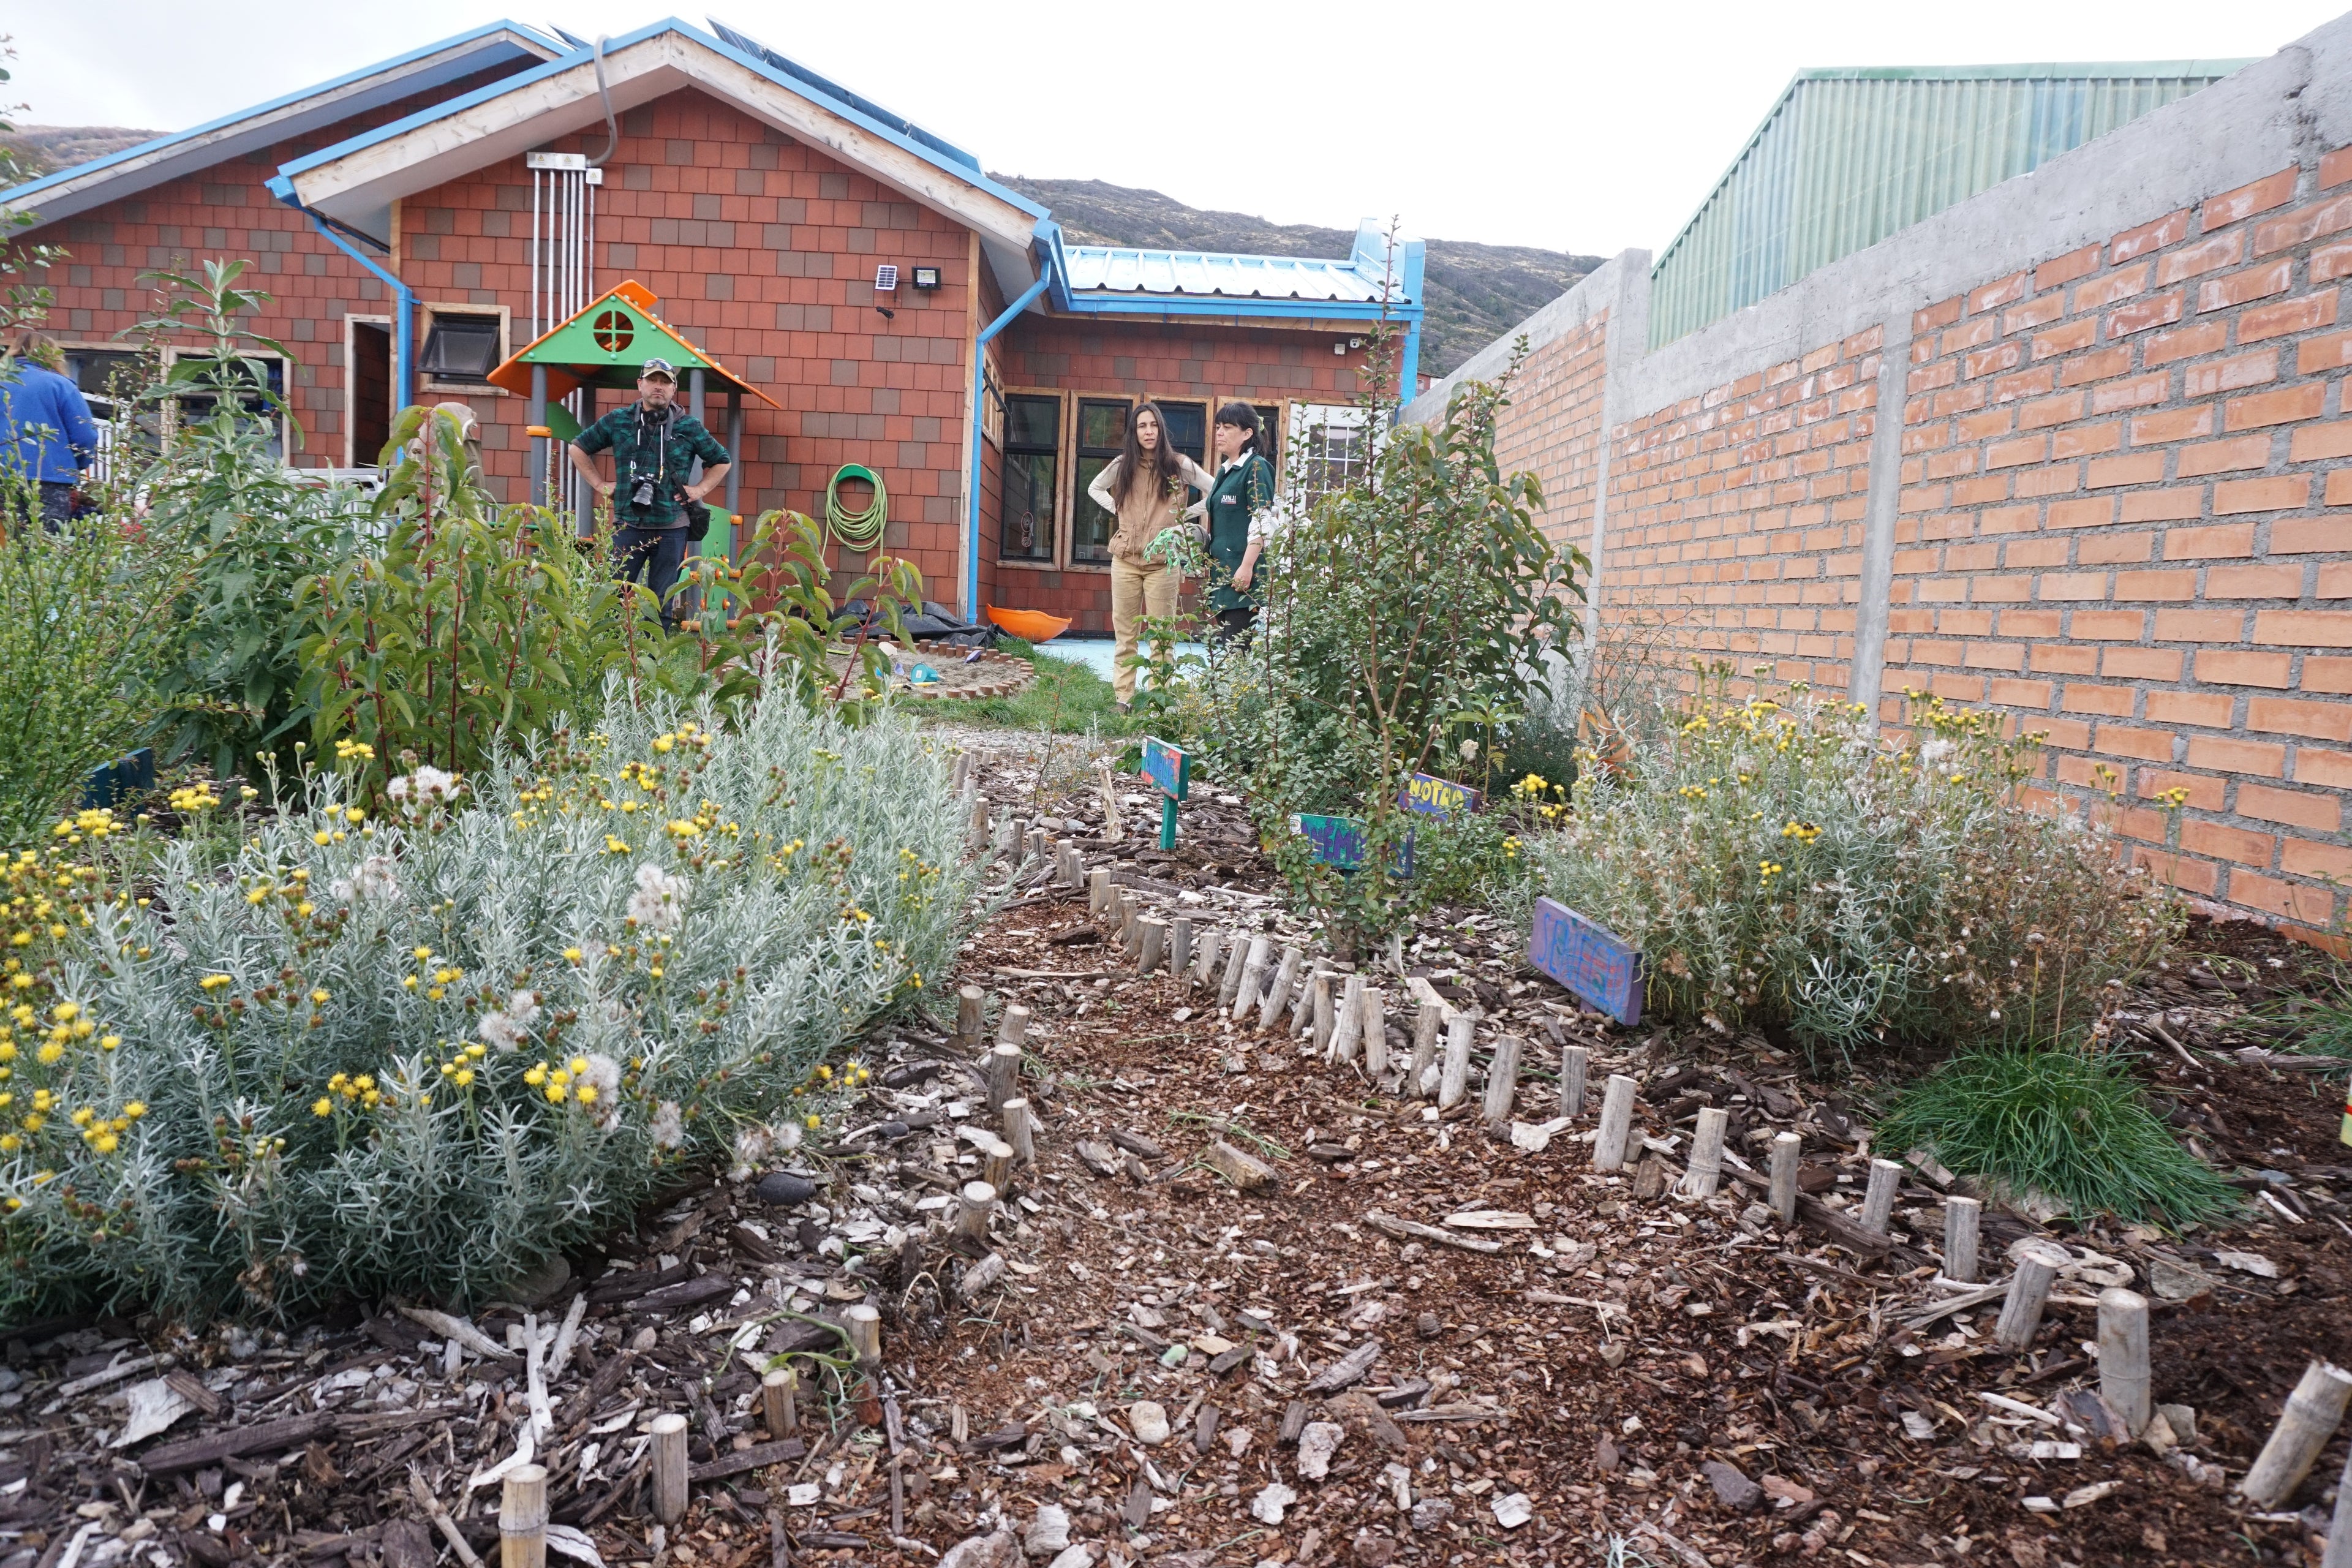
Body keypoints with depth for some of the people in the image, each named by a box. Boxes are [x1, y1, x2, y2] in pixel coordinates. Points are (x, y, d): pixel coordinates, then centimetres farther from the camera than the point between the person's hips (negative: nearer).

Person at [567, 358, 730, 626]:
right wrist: (600, 484, 11)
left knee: (662, 603, 5)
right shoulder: (617, 420, 7)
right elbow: (579, 448, 18)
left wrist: (700, 489, 7)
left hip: (671, 528, 0)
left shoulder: (689, 427, 5)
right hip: (627, 524, 0)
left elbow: (722, 461, 18)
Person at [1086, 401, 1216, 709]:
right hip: (1126, 559, 3)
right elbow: (1094, 488, 24)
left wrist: (1185, 515, 0)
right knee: (1124, 633, 4)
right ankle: (1123, 698, 8)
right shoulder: (1123, 465, 8)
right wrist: (1116, 510, 9)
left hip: (1163, 561, -2)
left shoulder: (1177, 464, 1)